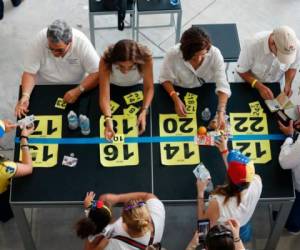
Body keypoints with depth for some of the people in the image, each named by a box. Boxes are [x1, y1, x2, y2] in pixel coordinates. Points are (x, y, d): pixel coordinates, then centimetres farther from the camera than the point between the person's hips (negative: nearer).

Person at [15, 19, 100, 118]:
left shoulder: (81, 42, -26)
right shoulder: (39, 41, -25)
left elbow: (97, 73, -22)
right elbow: (29, 73, -19)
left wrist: (78, 91, -36)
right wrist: (25, 96, -36)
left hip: (75, 88, 0)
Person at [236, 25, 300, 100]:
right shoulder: (253, 44, -38)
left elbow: (292, 67, -7)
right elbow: (241, 71, -24)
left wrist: (288, 84, -24)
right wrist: (259, 87, -35)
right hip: (249, 84, -2)